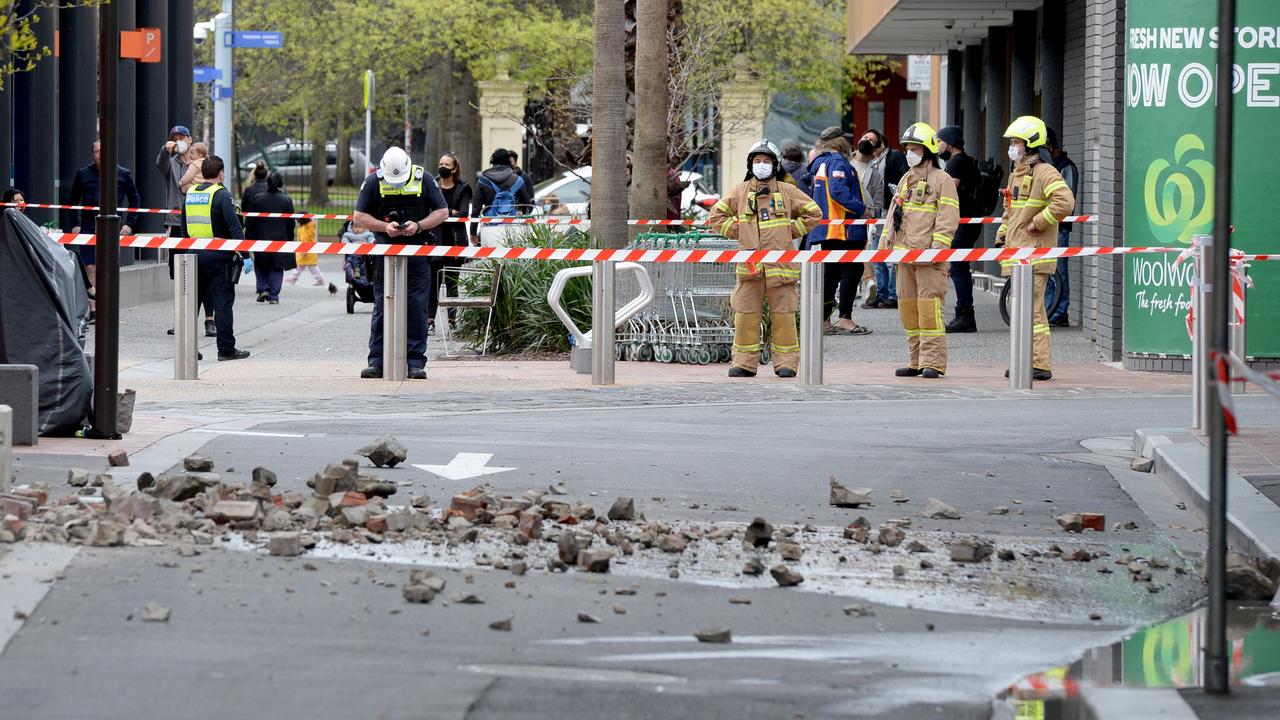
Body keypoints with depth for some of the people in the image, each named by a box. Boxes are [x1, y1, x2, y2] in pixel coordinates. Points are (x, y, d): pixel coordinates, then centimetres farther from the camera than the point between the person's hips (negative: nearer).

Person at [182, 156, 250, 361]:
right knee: (223, 302, 0)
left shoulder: (190, 194, 10)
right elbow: (234, 226, -16)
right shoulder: (221, 194, -10)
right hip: (217, 255, -6)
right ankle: (226, 349, 1)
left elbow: (184, 227, 17)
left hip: (193, 252, 6)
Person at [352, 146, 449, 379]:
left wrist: (419, 226, -13)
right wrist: (385, 227, -15)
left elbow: (442, 211, 4)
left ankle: (416, 362, 2)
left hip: (417, 253, 0)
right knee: (382, 308, 0)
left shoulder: (424, 179, -1)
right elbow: (359, 217, 2)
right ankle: (376, 362, 3)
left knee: (417, 307, -2)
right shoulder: (374, 182, 0)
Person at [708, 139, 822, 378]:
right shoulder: (740, 191, 9)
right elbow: (717, 215, 17)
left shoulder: (787, 191, 5)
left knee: (783, 313, 0)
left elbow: (813, 213, 10)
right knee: (745, 313, 1)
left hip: (780, 265, -2)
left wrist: (792, 232, 4)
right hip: (750, 264, 2)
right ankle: (744, 362, 7)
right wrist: (735, 232, 6)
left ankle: (786, 362, 6)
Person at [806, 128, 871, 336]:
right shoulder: (837, 162, -10)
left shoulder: (820, 164, 18)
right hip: (844, 229, -10)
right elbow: (838, 191, -23)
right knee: (853, 270, -7)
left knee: (830, 273, 12)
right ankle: (845, 318, -11)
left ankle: (823, 320, 11)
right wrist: (861, 209, -18)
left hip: (826, 229, 10)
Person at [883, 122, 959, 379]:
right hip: (905, 253, 8)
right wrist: (888, 242, 19)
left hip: (929, 257, -8)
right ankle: (916, 361, 16)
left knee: (929, 307, -12)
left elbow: (948, 217, -11)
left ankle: (933, 362, -11)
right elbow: (895, 214, 26)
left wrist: (939, 247, -18)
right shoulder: (906, 180, 20)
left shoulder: (941, 180, -4)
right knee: (908, 307, 9)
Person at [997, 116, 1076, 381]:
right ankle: (1025, 361, 20)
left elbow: (1065, 202, -26)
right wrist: (1001, 237, 23)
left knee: (1031, 309, -13)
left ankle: (1040, 364, -13)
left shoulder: (1045, 173, -11)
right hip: (1017, 250, 10)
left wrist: (1038, 223, -18)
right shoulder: (1017, 173, 19)